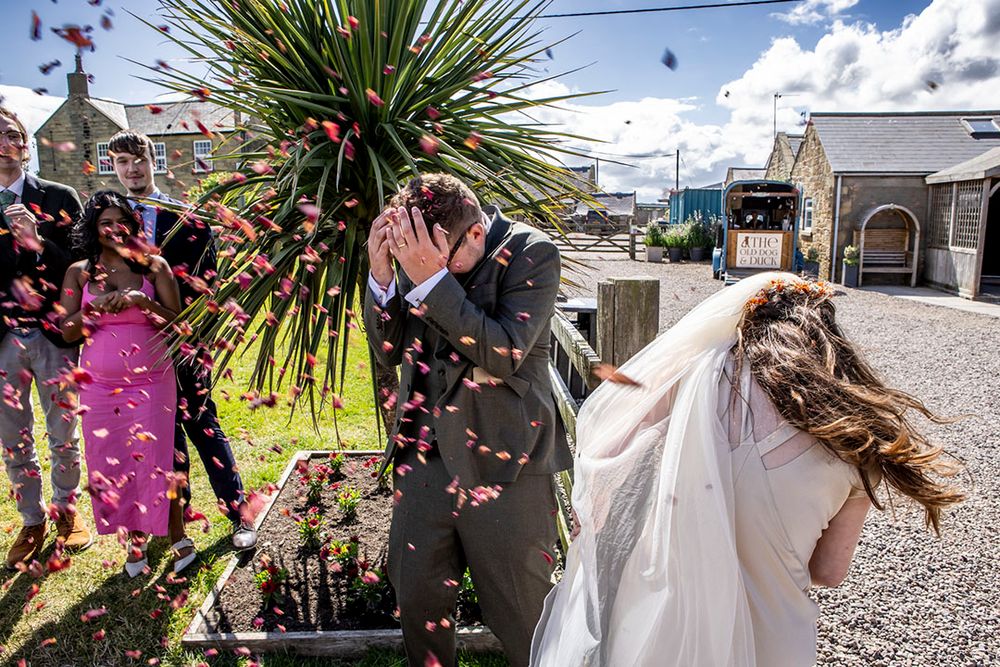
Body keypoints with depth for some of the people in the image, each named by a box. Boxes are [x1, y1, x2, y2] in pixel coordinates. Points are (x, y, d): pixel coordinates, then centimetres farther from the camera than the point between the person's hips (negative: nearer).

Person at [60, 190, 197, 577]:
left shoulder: (154, 266, 0)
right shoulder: (79, 273, 4)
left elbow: (176, 322, -4)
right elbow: (68, 332, 1)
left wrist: (143, 301, -20)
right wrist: (94, 307, -17)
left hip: (150, 380, -2)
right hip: (100, 383, 3)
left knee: (154, 459, -2)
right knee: (110, 464, 7)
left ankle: (178, 537, 14)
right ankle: (137, 540, 24)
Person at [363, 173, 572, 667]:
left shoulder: (532, 253, -13)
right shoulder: (417, 257, 1)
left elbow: (504, 353, -22)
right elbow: (390, 351, 4)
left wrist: (432, 279, -27)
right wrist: (381, 274, -12)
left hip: (501, 460, -4)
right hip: (423, 454, 5)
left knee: (522, 614, 11)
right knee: (416, 599, 20)